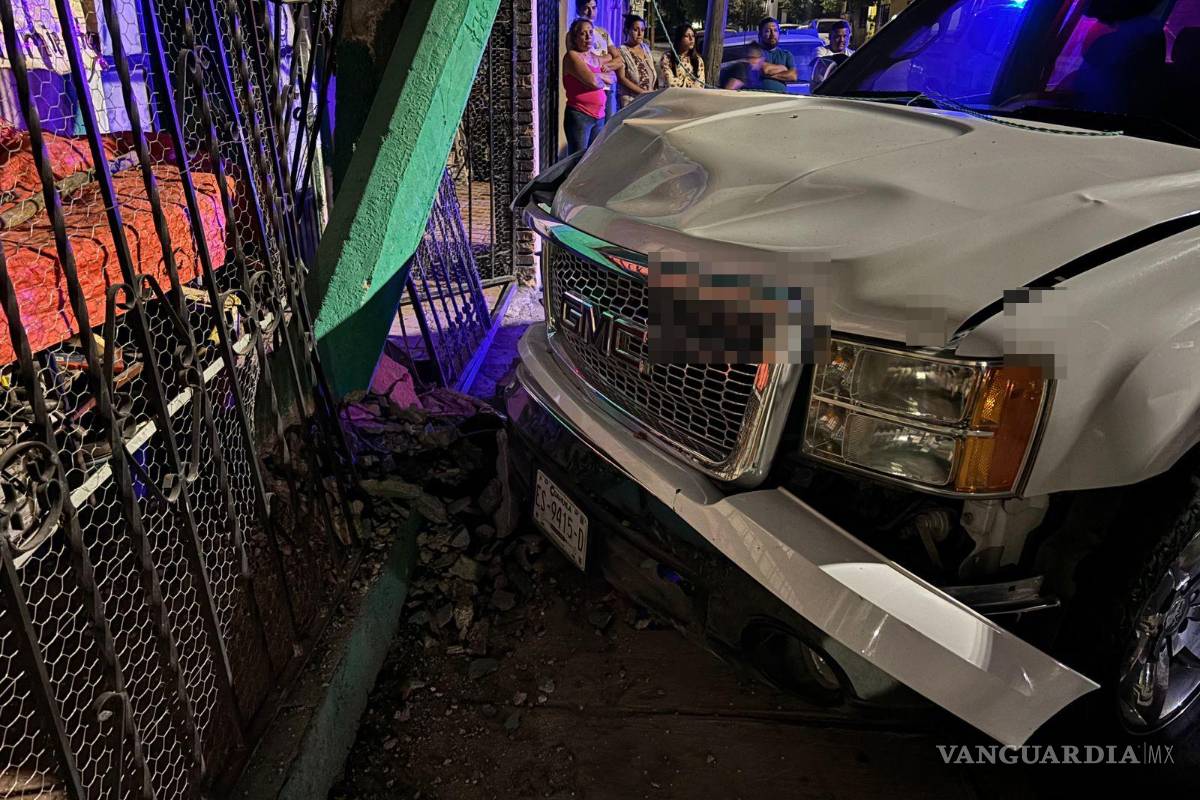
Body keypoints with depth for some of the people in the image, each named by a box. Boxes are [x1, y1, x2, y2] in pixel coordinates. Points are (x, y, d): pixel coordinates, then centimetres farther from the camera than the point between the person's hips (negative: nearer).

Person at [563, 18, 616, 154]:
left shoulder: (595, 57, 18)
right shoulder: (572, 56, -7)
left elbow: (613, 77, 12)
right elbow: (593, 81, -18)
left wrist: (597, 76, -5)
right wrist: (604, 80, 4)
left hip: (599, 116, 8)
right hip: (579, 116, -8)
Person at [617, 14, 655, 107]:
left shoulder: (645, 48, 15)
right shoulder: (622, 51, -5)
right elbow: (621, 78, -13)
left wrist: (653, 91, 4)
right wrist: (642, 91, -16)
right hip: (631, 100, -5)